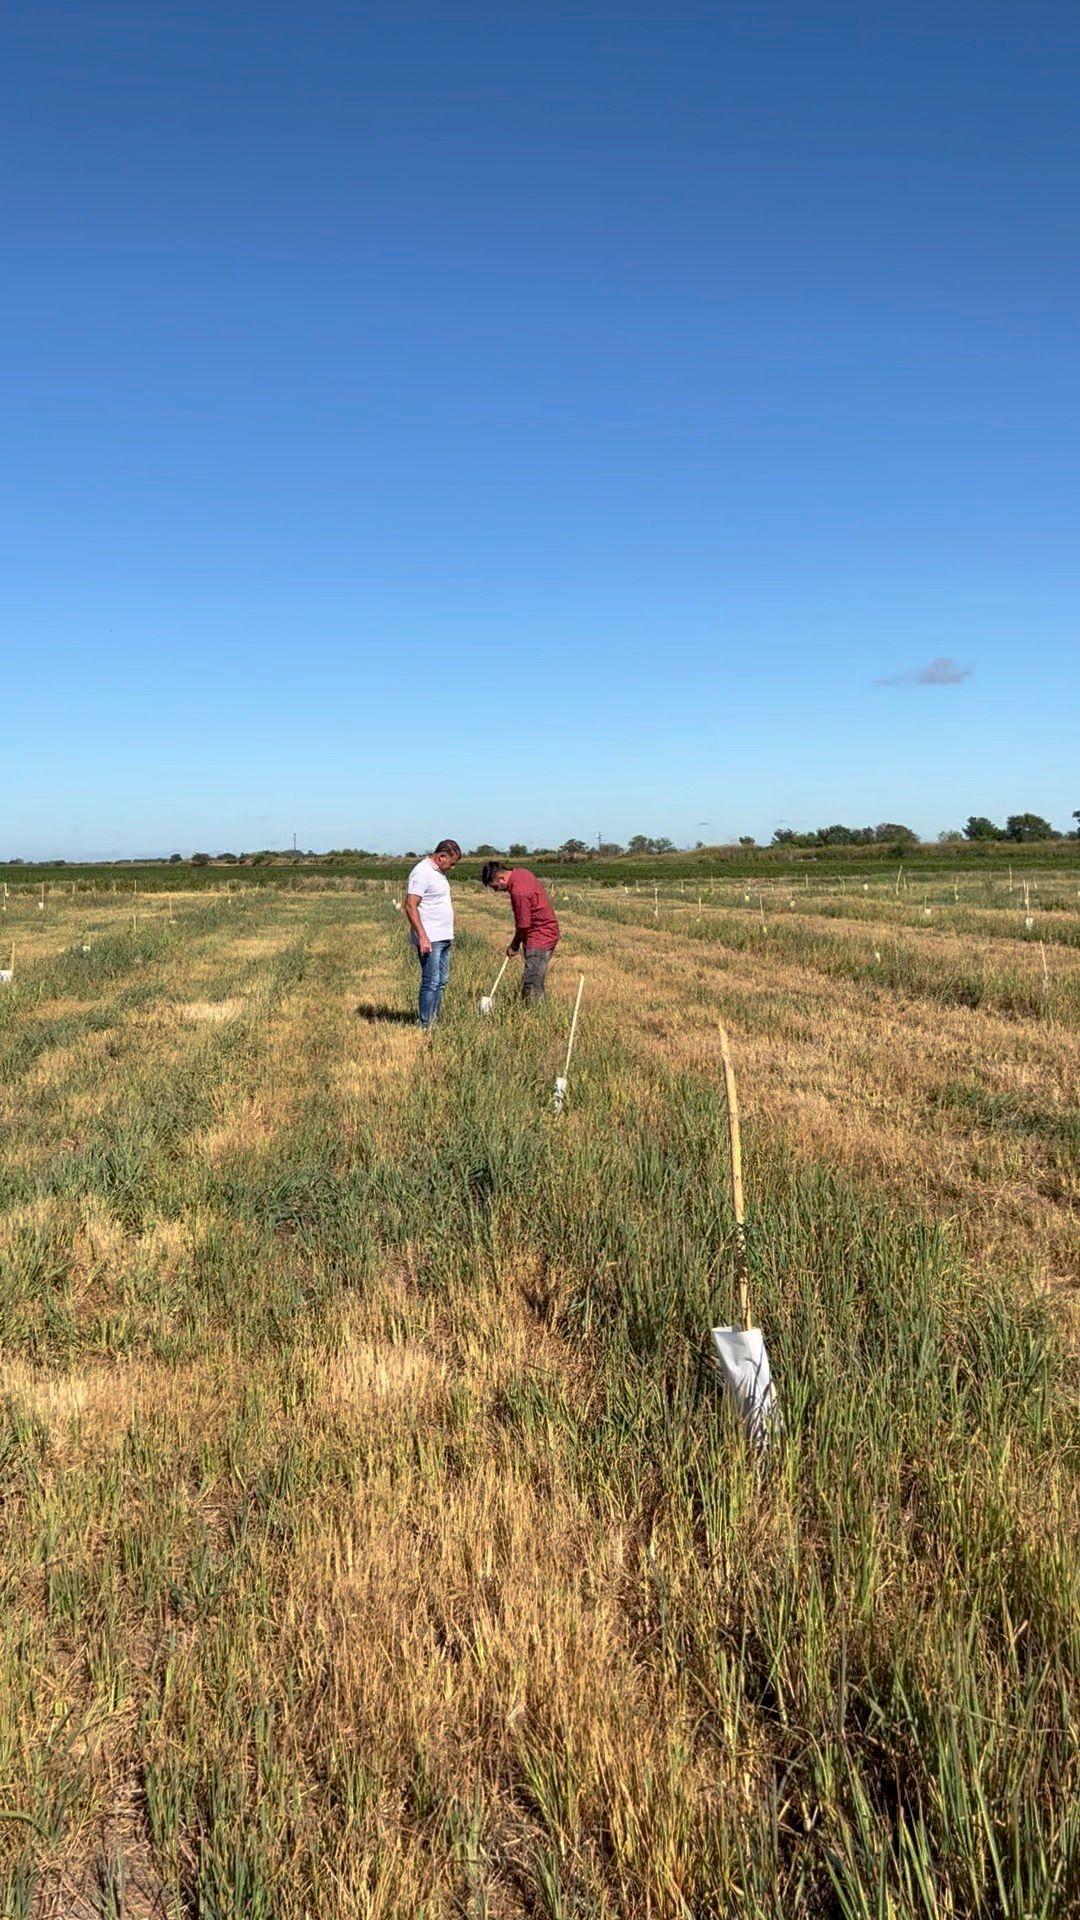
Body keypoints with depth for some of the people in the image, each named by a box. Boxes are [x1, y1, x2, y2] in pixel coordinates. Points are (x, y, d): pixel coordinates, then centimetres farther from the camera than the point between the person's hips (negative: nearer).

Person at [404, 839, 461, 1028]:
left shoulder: (438, 872, 16)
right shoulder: (422, 872, -14)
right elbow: (410, 906, -20)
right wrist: (422, 937, -24)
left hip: (443, 938, 10)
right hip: (429, 940, -10)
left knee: (441, 982, 12)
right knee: (431, 983, -9)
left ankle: (435, 1023, 19)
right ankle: (426, 1027, -4)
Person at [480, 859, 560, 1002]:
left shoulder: (518, 892, -25)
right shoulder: (520, 872, 4)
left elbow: (524, 926, -17)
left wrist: (514, 946, 0)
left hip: (540, 938, -10)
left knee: (531, 987, -9)